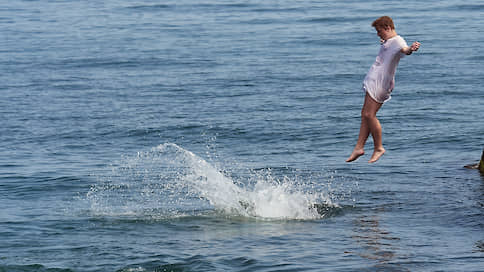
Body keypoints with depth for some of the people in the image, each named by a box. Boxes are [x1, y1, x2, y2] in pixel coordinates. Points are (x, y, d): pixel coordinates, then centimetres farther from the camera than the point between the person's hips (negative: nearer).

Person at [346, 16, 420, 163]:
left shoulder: (397, 41, -12)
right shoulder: (387, 42, 19)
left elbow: (404, 49, -36)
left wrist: (411, 49, -60)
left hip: (381, 82, -10)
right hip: (373, 80, 10)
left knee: (369, 114, -13)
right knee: (365, 114, 10)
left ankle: (379, 148, -3)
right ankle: (359, 147, 14)